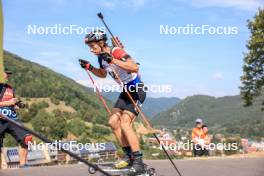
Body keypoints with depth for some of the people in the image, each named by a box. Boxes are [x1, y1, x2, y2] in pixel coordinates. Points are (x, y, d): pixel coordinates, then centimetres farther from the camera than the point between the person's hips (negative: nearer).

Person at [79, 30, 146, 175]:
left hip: (137, 90, -9)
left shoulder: (116, 52, -22)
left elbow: (135, 67, -35)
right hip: (126, 91, 9)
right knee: (113, 122, 1)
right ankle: (129, 156, 11)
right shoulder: (101, 57, 4)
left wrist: (113, 60, -38)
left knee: (125, 123, -17)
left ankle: (138, 161, -10)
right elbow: (103, 74, 24)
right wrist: (89, 67, 7)